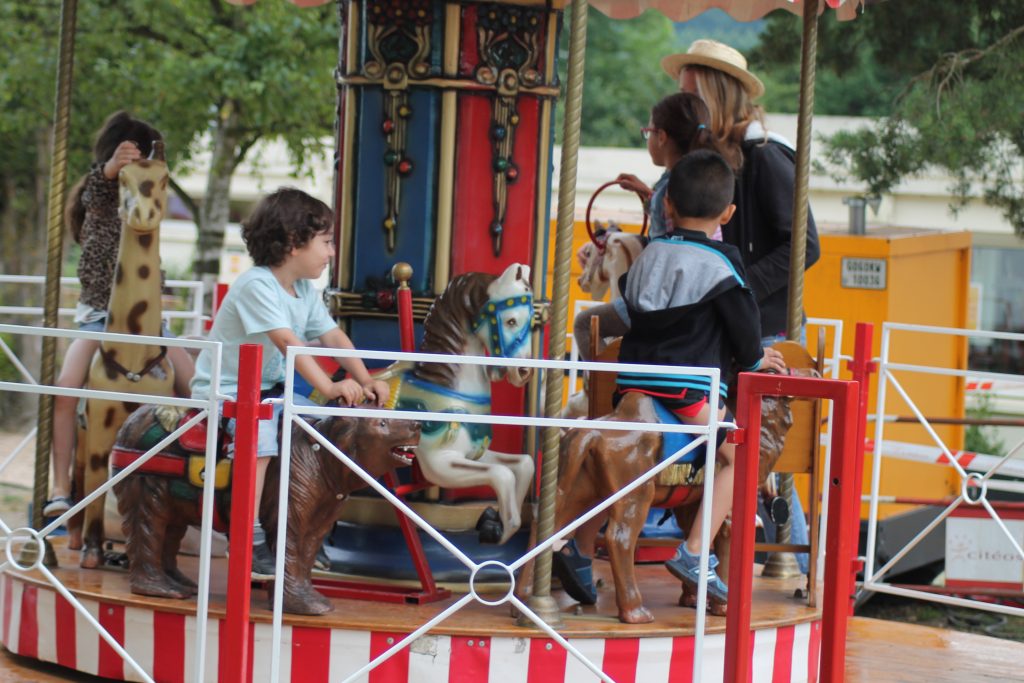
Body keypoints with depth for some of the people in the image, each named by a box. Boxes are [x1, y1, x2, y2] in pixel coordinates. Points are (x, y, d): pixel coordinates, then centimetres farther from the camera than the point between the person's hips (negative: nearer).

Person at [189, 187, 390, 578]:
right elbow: (288, 341, -31)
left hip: (267, 390, 9)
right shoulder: (257, 285, -22)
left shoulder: (305, 291, 7)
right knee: (259, 429, -32)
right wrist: (329, 387, -36)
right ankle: (249, 542, -30)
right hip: (223, 390, -9)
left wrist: (365, 381, -12)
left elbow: (332, 336, 2)